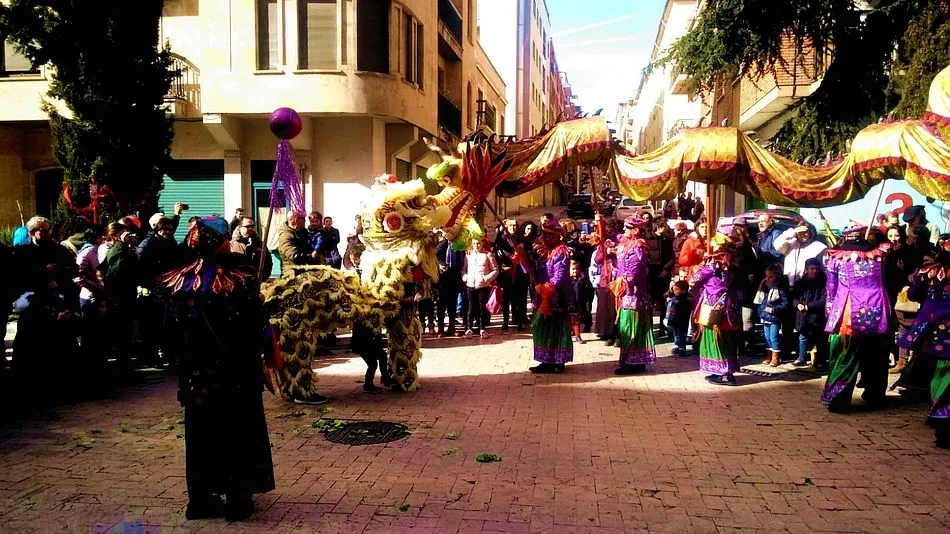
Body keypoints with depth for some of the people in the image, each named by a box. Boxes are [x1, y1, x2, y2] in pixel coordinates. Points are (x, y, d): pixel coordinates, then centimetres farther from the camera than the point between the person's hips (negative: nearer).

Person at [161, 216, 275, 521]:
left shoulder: (179, 280, -2)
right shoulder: (240, 277, -15)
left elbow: (173, 327, 2)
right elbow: (256, 324, -11)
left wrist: (188, 356, 13)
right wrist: (256, 356, 3)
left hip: (196, 369, 4)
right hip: (236, 369, -3)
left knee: (201, 431, 15)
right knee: (238, 430, 10)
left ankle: (200, 498, 24)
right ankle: (238, 498, 17)